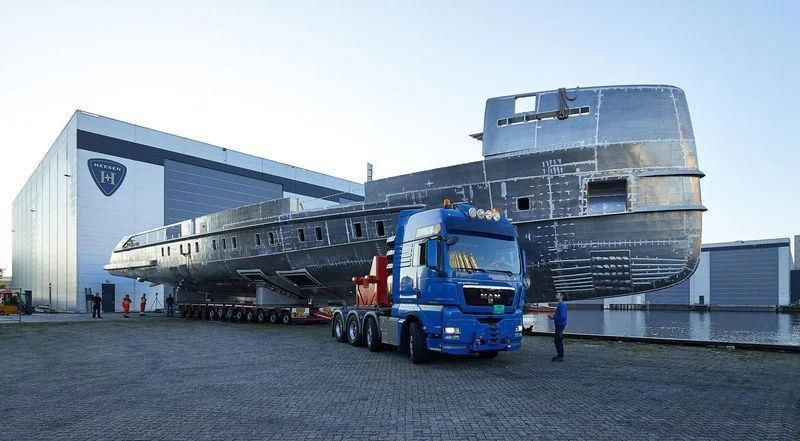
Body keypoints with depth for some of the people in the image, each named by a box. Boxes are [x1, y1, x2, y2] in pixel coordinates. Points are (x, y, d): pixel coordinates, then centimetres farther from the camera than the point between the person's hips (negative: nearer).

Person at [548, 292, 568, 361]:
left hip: (560, 325, -11)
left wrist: (554, 317, -16)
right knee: (559, 341, 16)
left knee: (557, 341, -7)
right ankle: (560, 356, 23)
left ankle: (560, 357, -3)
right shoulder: (560, 305, 16)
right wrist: (553, 316, 8)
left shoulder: (562, 305, -17)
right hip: (559, 325, 11)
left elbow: (562, 316, -25)